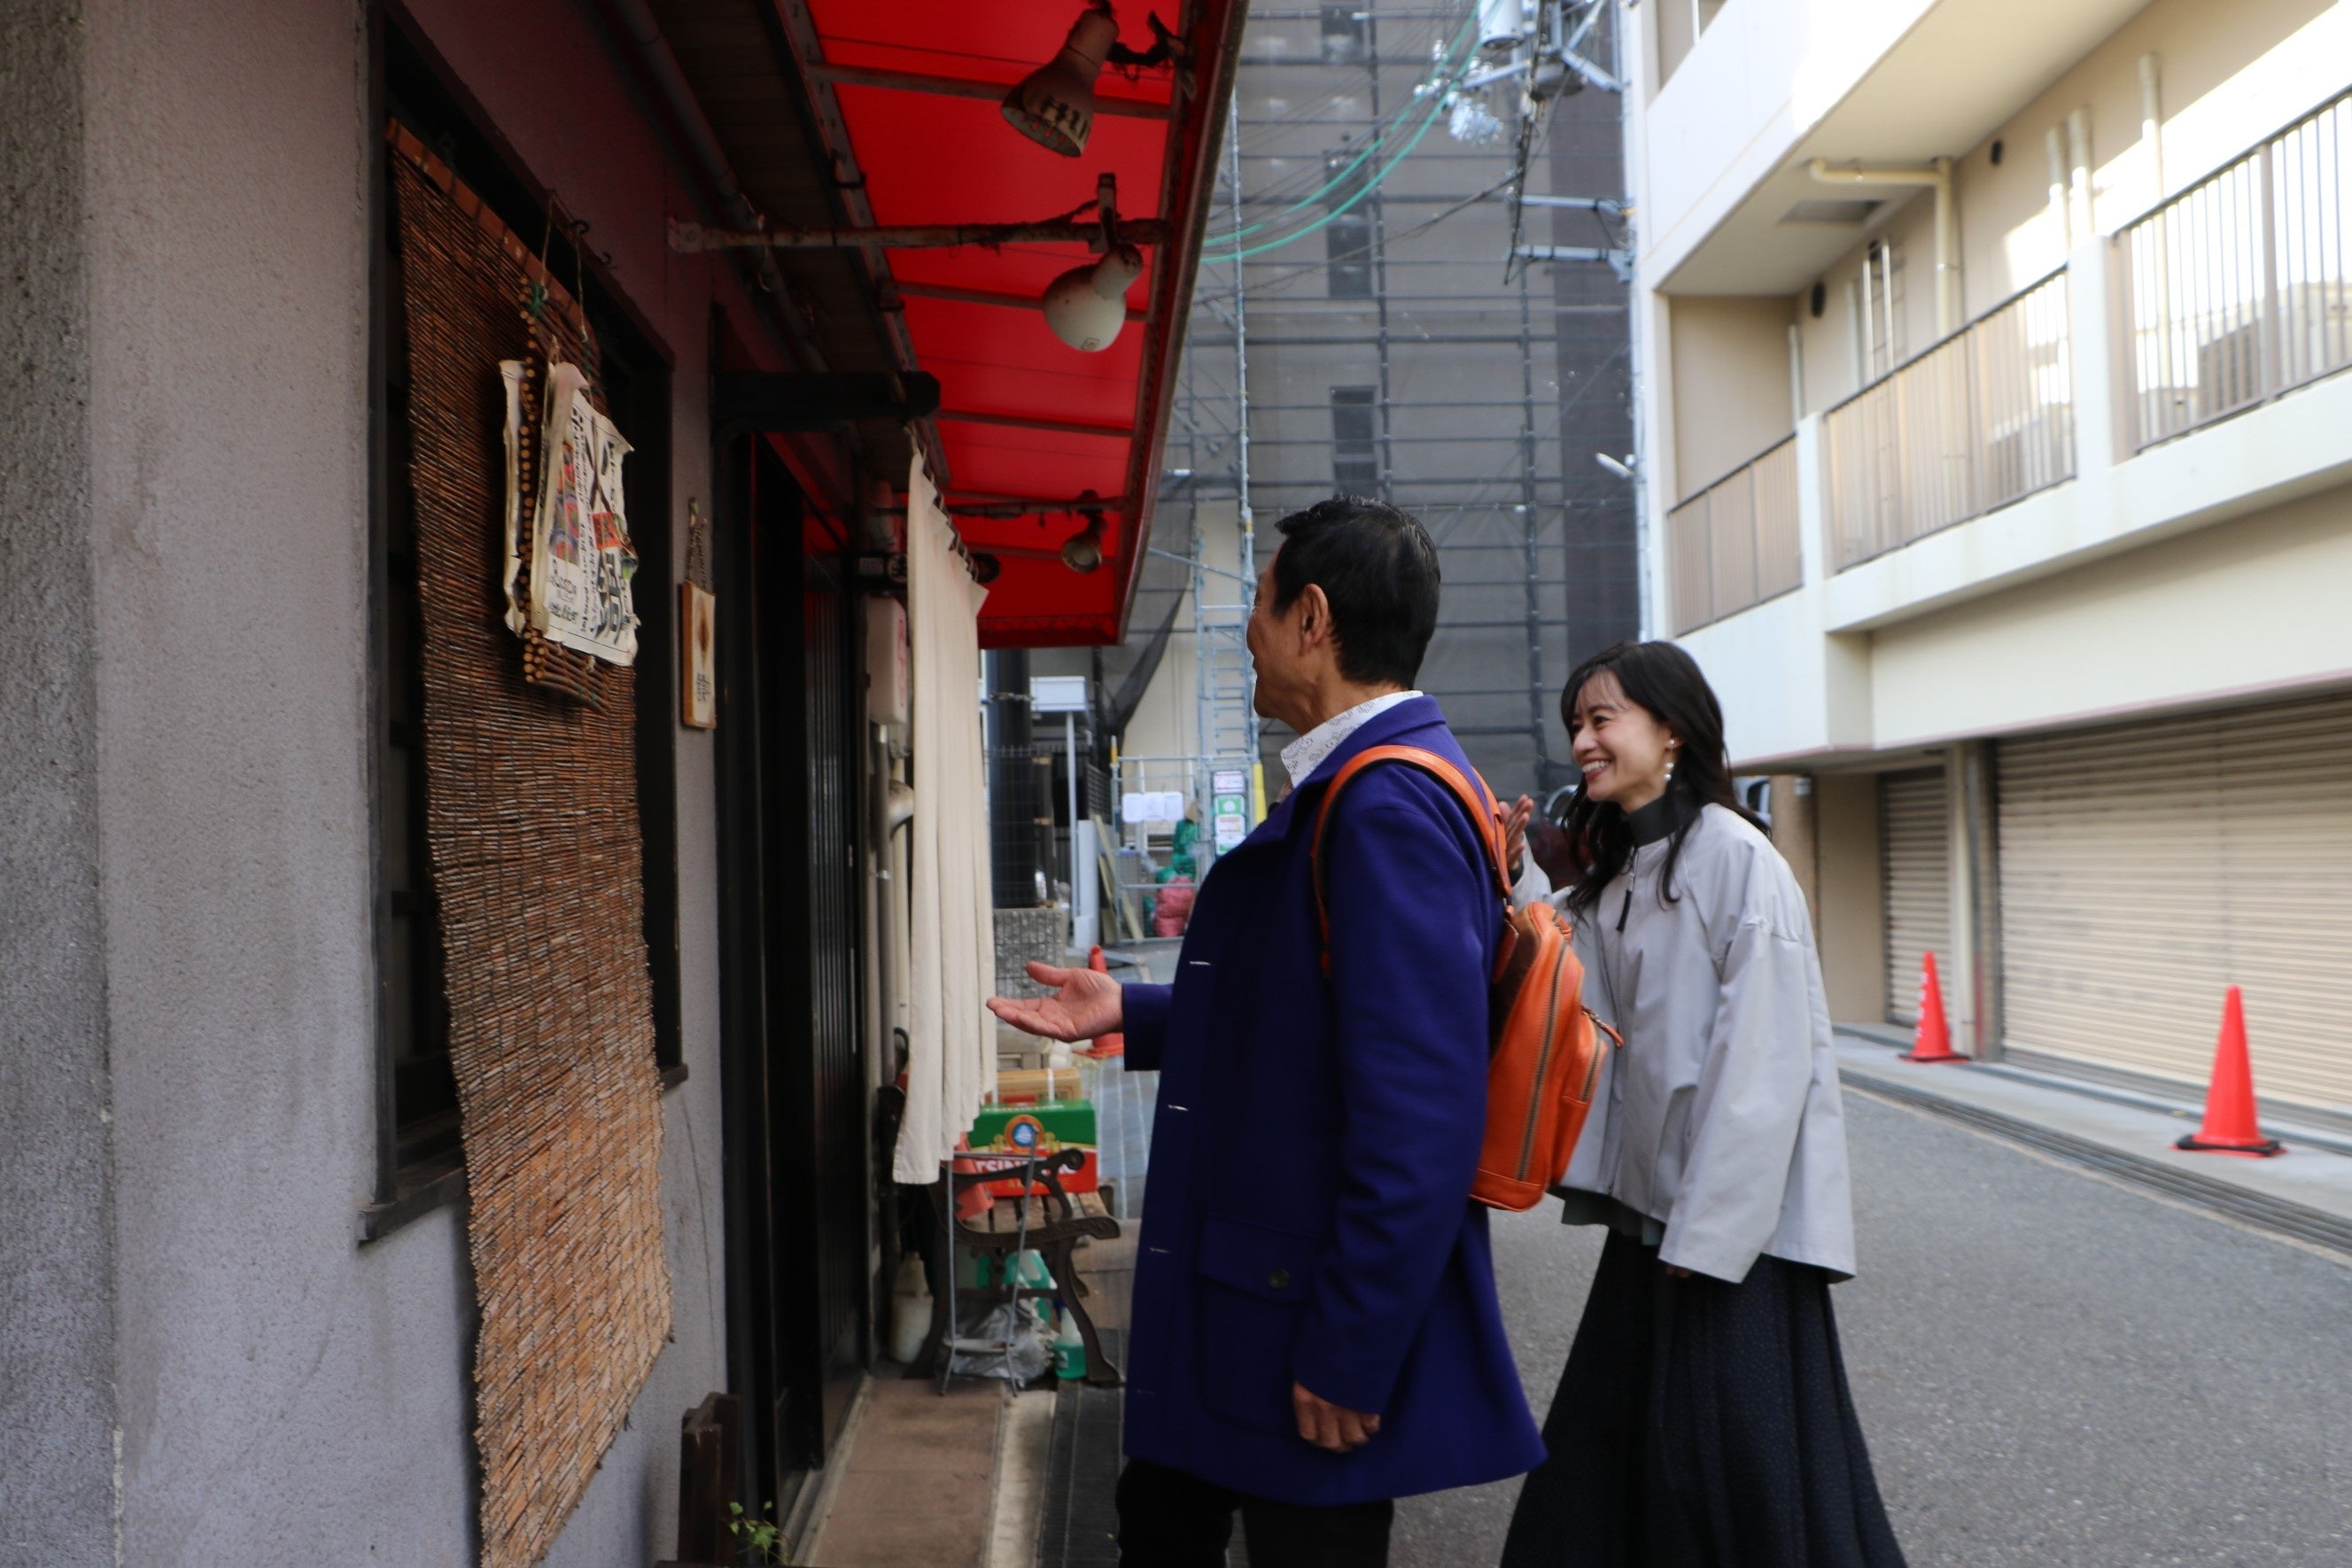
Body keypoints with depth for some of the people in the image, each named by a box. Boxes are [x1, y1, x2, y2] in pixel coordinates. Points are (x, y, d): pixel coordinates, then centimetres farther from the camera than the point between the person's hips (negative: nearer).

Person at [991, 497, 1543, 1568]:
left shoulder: (1387, 807, -25)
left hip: (1314, 1317, -10)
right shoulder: (1355, 788, 9)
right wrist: (1131, 1016, 14)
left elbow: (1424, 1112, -29)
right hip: (1247, 1286, 10)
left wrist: (1349, 1356, -24)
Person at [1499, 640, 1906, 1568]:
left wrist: (1707, 1231, -19)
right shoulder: (1610, 875, 12)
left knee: (1741, 1468, 2)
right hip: (1653, 1208, 8)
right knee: (1605, 1451, 14)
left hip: (1734, 1223, -8)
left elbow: (1764, 1058, -18)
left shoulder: (1733, 857, -14)